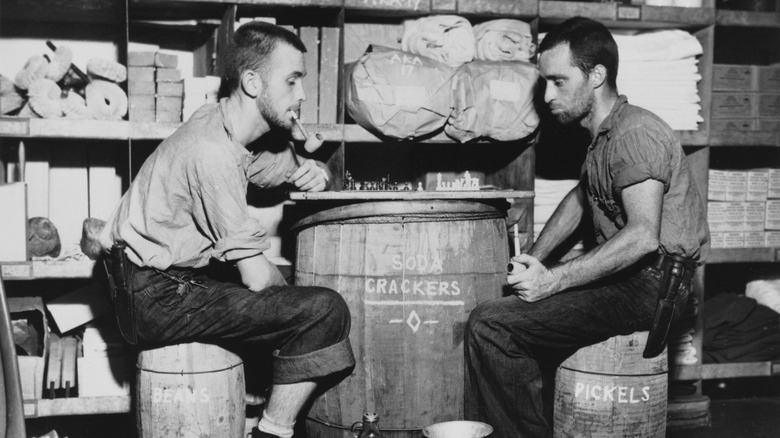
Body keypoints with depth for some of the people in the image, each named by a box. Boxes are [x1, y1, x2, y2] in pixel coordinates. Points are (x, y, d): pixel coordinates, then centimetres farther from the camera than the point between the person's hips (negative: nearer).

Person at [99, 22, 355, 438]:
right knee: (323, 310, -17)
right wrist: (289, 289, -1)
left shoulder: (229, 127, 6)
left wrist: (313, 171, 2)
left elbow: (289, 166, 24)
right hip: (155, 300, -10)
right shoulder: (211, 150, -22)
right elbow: (257, 276, -21)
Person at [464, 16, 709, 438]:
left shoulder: (635, 132, -15)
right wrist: (533, 260, 16)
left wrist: (553, 280, -25)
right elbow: (579, 198, 31)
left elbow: (643, 236, -26)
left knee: (490, 324, -18)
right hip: (621, 278, 11)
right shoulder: (605, 134, 18)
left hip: (648, 287, -11)